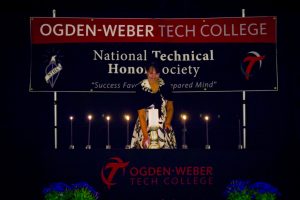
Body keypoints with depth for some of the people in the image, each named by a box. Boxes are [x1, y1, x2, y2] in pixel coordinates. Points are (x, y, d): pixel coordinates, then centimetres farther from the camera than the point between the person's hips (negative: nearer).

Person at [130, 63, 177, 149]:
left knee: (165, 146, -4)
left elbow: (170, 108, 10)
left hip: (163, 126, 2)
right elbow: (141, 114, -14)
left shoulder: (165, 86, -2)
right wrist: (145, 136, -22)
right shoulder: (141, 88, -11)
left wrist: (168, 123, -8)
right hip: (146, 126, -2)